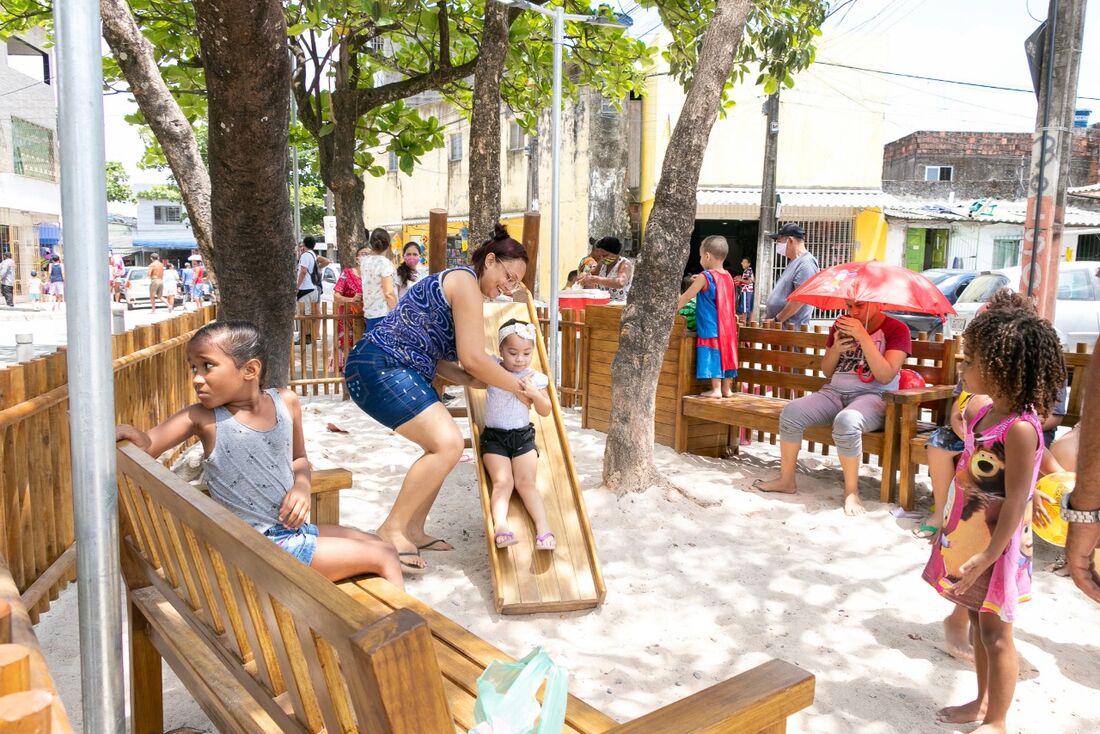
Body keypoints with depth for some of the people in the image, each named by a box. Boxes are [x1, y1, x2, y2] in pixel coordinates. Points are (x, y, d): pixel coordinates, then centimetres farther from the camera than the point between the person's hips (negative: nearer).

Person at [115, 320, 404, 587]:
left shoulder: (286, 401, -1)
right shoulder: (203, 418, -13)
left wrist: (301, 486, -7)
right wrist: (128, 434, -36)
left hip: (296, 527, 6)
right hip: (263, 547, -6)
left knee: (382, 545, 15)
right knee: (383, 556, -6)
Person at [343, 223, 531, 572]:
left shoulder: (456, 283, 20)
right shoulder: (466, 281, -11)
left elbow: (432, 354, 16)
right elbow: (474, 358, -18)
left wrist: (471, 380, 3)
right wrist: (521, 387, -7)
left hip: (399, 370, 11)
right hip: (380, 367, -11)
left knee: (442, 445, 12)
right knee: (448, 443, -20)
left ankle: (413, 531, 22)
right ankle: (391, 530, -7)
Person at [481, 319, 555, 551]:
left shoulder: (535, 378, 1)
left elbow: (545, 411, 5)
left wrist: (534, 393, -11)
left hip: (523, 436, 1)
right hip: (493, 436, -1)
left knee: (526, 482, -11)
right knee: (502, 481, -18)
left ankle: (543, 527, -17)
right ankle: (500, 525, -32)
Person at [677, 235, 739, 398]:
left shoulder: (705, 277, -12)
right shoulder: (728, 276, 8)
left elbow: (687, 296, -5)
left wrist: (674, 308, 5)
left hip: (710, 327, -7)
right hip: (727, 326, 7)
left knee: (713, 355, -3)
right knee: (725, 354, 12)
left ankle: (716, 389, -2)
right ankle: (727, 388, 17)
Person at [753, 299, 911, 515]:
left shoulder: (896, 329, -2)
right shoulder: (842, 325, 13)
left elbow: (886, 376, -14)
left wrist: (863, 336, -19)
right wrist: (836, 348, -6)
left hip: (874, 396, -5)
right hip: (835, 392, 5)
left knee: (846, 421, -39)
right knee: (791, 411, -22)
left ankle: (851, 491, -22)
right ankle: (786, 480, -7)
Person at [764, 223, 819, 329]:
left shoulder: (806, 263, -14)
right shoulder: (794, 262, 19)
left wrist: (777, 320, -16)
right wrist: (771, 317, 15)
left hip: (791, 329, -9)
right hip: (780, 327, 9)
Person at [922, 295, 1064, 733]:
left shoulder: (1020, 428, -24)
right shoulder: (983, 412, 3)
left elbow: (1016, 502, -24)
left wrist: (987, 557, -22)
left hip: (997, 546, -9)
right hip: (970, 536, 9)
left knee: (996, 634, 6)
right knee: (978, 622, 20)